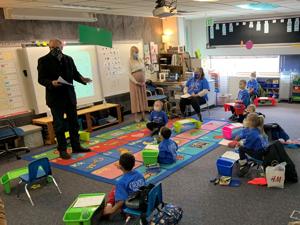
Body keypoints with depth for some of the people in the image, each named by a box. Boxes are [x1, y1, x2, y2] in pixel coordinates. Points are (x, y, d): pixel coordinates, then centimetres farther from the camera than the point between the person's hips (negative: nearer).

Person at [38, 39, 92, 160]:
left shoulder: (68, 59, 7)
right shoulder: (43, 61, -5)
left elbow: (75, 73, 10)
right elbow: (41, 79, -9)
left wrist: (82, 79, -11)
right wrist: (51, 83, -28)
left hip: (69, 96, 5)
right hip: (55, 98, -4)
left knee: (74, 122, 12)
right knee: (59, 125, 3)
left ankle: (76, 146, 25)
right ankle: (62, 150, 14)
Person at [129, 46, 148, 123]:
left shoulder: (141, 60, 11)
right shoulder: (130, 61, -6)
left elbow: (144, 71, 13)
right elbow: (129, 74, -11)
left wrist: (144, 81, 2)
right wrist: (136, 82, -16)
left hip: (142, 82, 6)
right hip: (134, 82, -5)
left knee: (143, 98, 8)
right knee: (135, 98, -1)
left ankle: (143, 116, 15)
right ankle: (136, 117, 4)